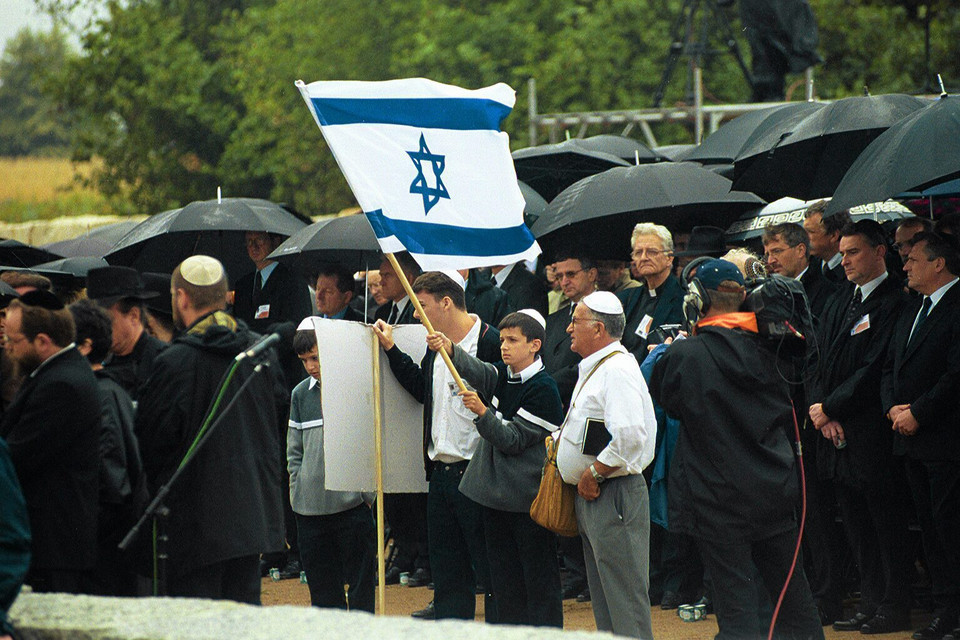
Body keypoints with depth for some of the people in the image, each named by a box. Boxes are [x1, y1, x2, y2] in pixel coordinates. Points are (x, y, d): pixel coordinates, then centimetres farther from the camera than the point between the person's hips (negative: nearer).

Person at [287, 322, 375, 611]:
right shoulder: (301, 394, 10)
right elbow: (294, 450, 16)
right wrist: (298, 490, 6)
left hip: (353, 504, -4)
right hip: (310, 509, 4)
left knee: (360, 587, 1)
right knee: (322, 589, 9)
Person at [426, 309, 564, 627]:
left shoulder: (543, 389, -12)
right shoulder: (501, 376, 9)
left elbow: (512, 440, -15)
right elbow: (476, 370, -12)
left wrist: (482, 413, -27)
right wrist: (449, 349, -29)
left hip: (528, 497, -7)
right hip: (496, 493, 7)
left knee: (539, 576, -3)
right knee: (503, 574, 11)